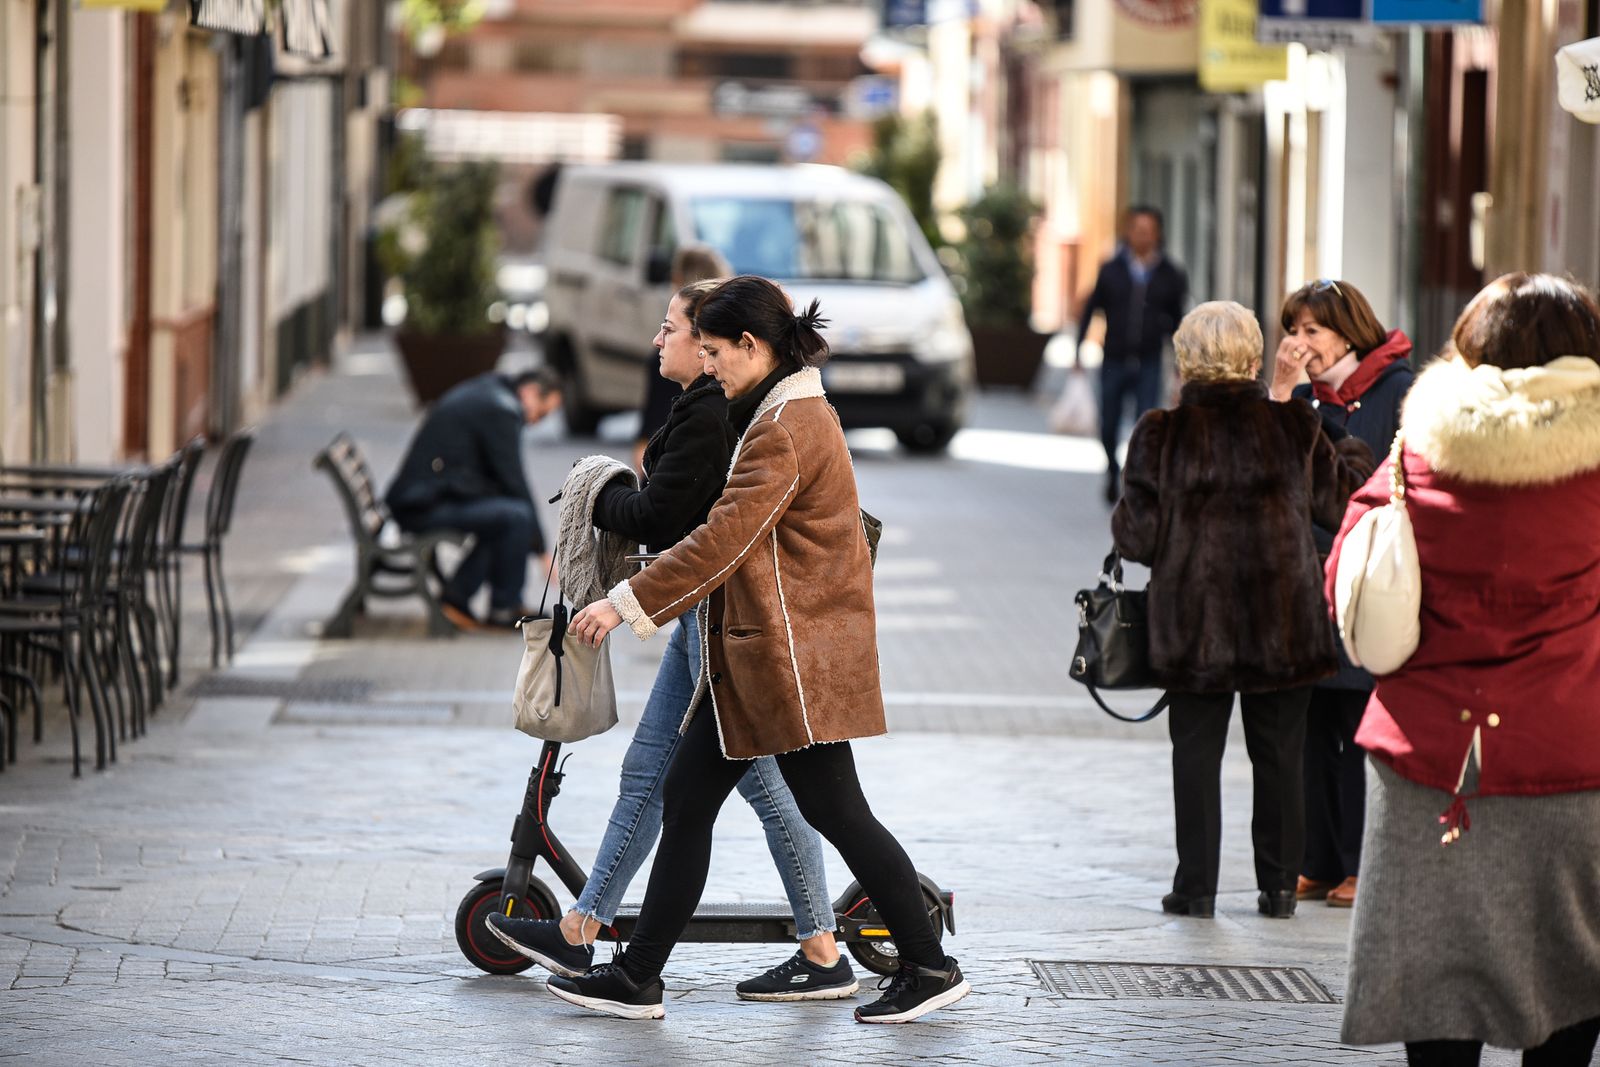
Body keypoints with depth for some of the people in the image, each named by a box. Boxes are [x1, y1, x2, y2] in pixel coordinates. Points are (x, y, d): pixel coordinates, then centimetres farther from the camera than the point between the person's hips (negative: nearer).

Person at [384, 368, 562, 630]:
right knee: (516, 516, -20)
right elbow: (514, 482, -12)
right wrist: (541, 548, -5)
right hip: (425, 509, -11)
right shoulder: (500, 409, -12)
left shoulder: (481, 393, 20)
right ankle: (504, 608, -5)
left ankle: (456, 597, 17)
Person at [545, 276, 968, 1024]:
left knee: (834, 811, -3)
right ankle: (637, 978, 10)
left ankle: (930, 968, 8)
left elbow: (721, 541, -23)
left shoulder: (787, 428, -18)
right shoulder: (793, 414, 15)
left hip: (795, 656, -10)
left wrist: (627, 603, -20)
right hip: (755, 654, 10)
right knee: (687, 797, 8)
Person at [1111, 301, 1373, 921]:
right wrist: (1354, 455, 24)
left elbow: (1137, 537, -7)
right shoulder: (1295, 428, -4)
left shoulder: (1162, 435, -8)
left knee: (1196, 752, 8)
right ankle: (1279, 887, 15)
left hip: (1193, 625, -1)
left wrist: (1121, 526, 16)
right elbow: (1340, 503, 6)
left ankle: (1196, 888, 6)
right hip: (1284, 624, 1)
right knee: (1278, 754, 11)